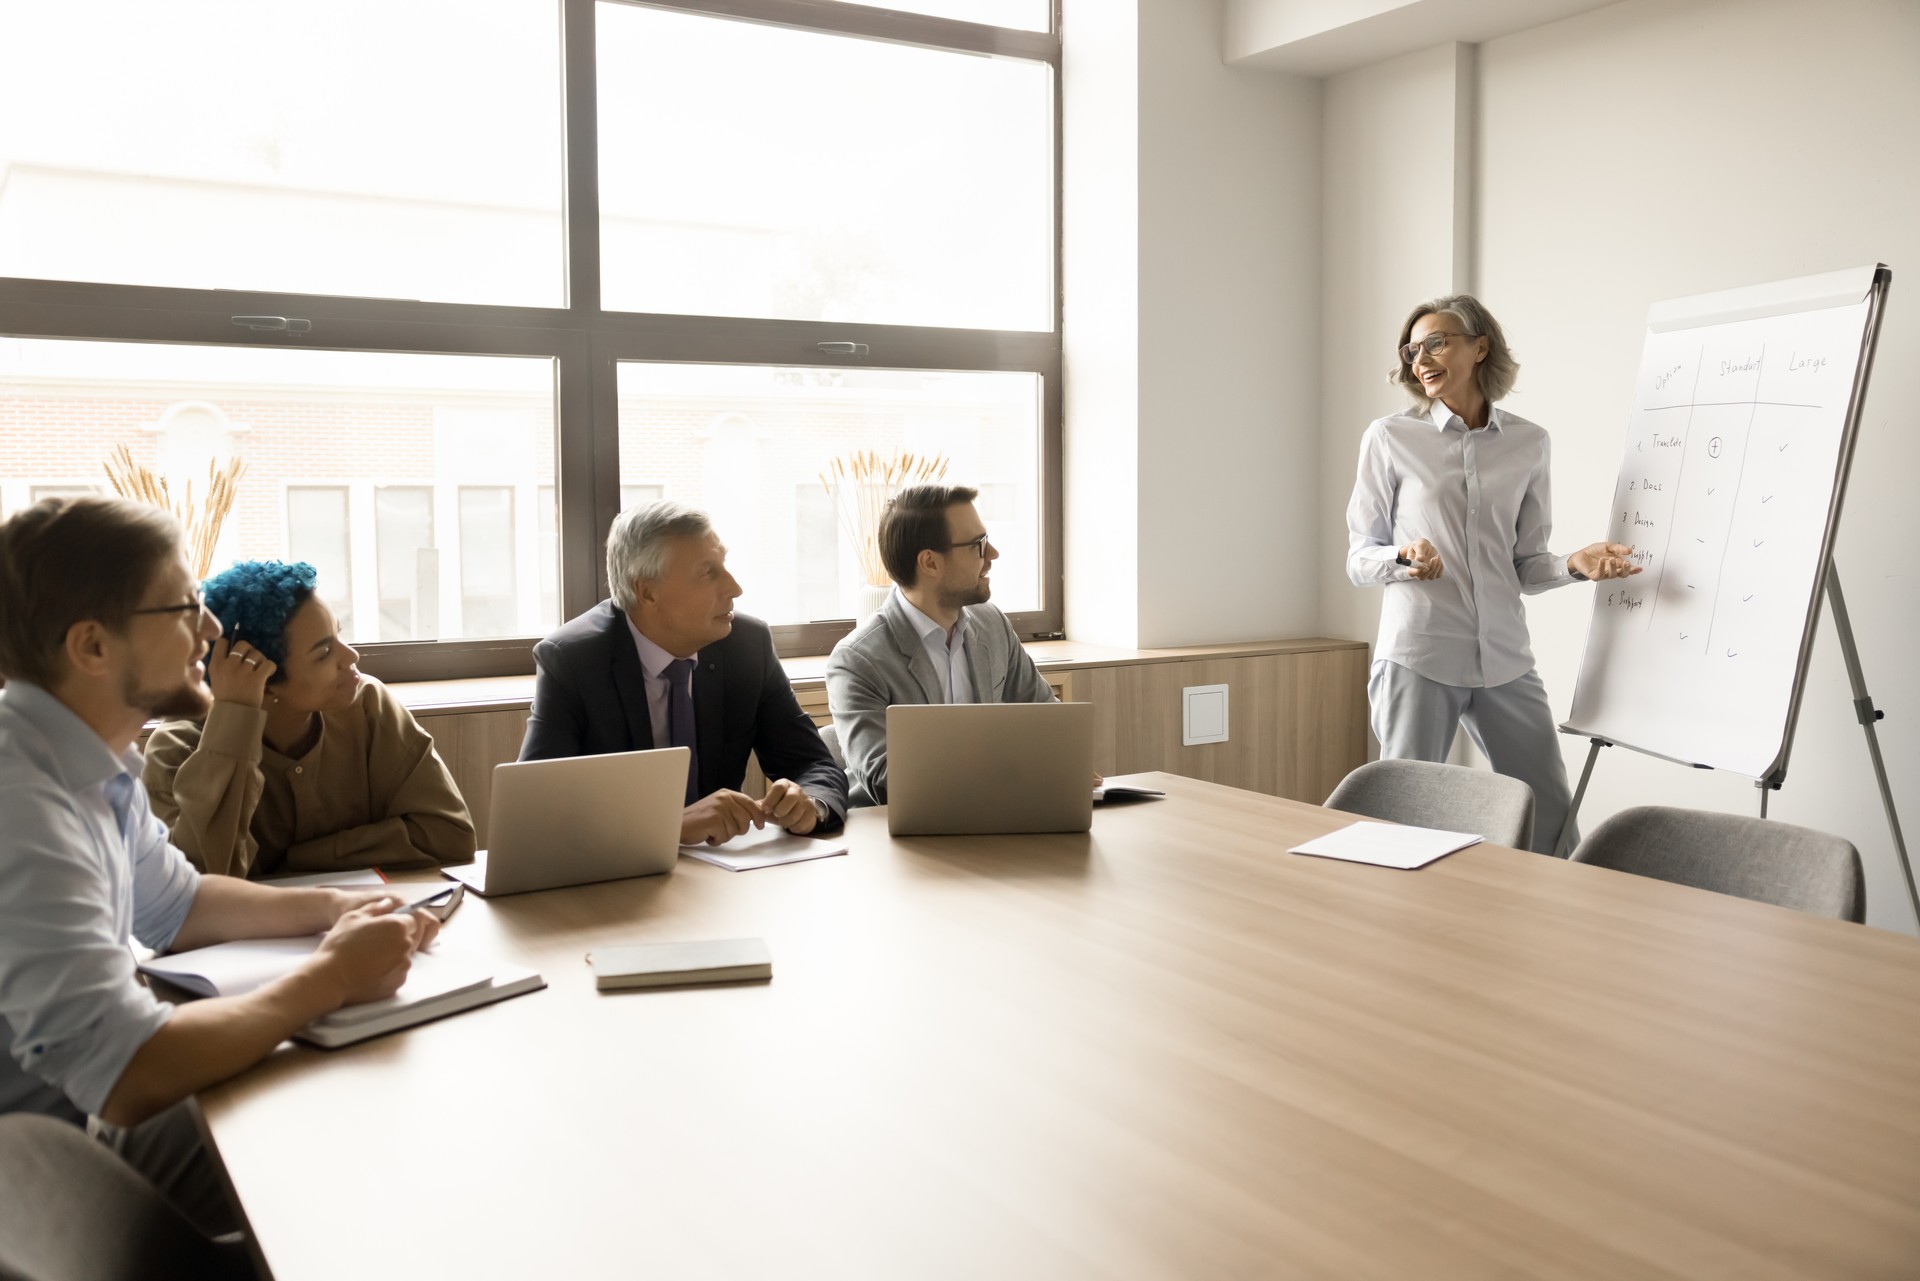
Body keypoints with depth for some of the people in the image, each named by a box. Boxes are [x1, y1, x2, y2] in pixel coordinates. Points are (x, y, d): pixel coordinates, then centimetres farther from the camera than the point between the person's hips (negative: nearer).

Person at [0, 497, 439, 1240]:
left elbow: (171, 903, 18)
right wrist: (331, 977, -23)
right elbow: (122, 1077, -35)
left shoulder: (93, 761, 0)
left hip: (94, 1115, 8)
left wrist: (328, 908, 2)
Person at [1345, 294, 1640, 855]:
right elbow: (1358, 559, 4)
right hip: (1417, 656, -2)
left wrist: (1574, 564, -6)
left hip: (1504, 660, 3)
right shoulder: (1390, 438, 2)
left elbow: (1523, 565, 13)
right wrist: (1405, 557, -16)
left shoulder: (1527, 443, 9)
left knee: (1552, 822, 5)